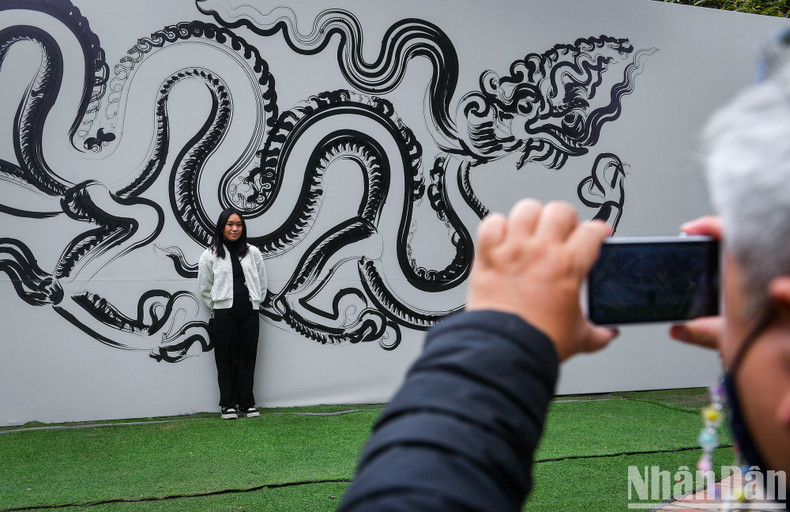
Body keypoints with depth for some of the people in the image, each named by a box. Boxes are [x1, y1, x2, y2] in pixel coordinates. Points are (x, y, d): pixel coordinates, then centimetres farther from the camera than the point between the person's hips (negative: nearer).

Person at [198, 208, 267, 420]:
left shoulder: (253, 253, 6)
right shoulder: (210, 255, -1)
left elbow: (261, 283, 13)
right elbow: (205, 288, 7)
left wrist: (254, 303, 9)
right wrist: (217, 307, 6)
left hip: (249, 313, 2)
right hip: (223, 314, -2)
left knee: (247, 358, 6)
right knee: (226, 359, 3)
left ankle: (247, 403, 15)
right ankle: (228, 404, 13)